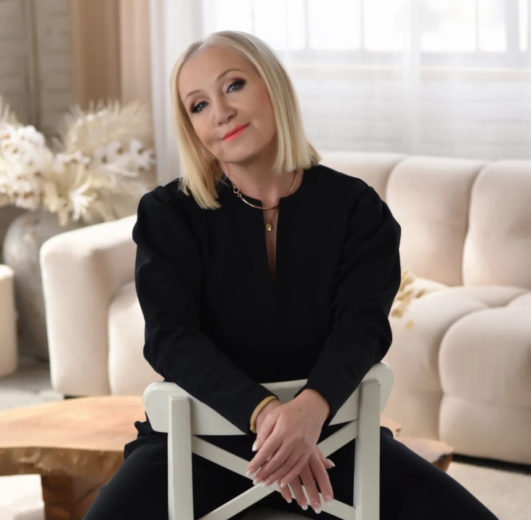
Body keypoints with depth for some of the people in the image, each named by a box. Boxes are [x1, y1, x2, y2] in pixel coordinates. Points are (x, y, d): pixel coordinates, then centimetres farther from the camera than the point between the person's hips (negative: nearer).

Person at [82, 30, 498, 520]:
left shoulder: (356, 206, 0)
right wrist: (265, 413, -32)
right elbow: (174, 336, -14)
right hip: (200, 437, -1)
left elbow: (361, 326, -12)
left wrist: (310, 408, -35)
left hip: (326, 430, 2)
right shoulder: (169, 213, -2)